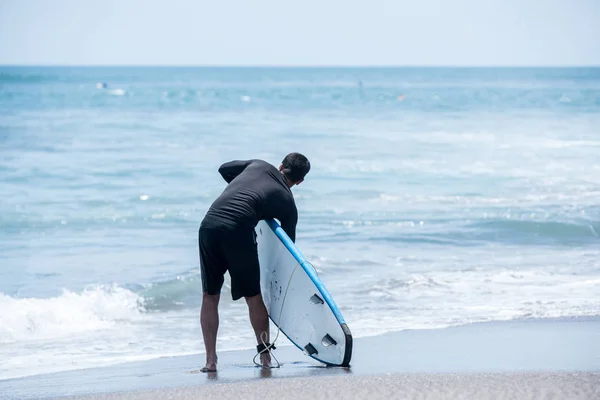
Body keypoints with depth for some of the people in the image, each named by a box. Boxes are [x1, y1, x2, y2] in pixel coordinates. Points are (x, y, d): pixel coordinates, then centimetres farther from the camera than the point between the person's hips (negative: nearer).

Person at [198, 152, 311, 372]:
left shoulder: (259, 165, 24)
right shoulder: (288, 203, 18)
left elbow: (224, 169, 37)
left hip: (209, 224, 3)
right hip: (238, 230, -3)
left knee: (209, 296, 13)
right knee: (253, 297, 15)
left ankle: (210, 360, 10)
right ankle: (265, 356, 20)